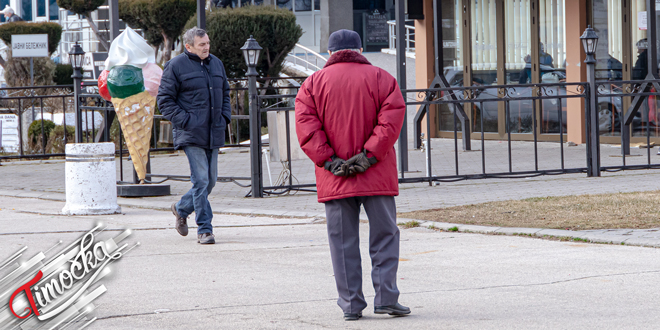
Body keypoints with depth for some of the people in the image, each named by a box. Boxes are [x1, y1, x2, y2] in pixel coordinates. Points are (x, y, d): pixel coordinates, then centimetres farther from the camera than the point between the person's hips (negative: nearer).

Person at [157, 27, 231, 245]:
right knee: (201, 180, -11)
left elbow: (225, 93, 26)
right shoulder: (175, 67, -4)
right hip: (191, 134, -6)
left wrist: (225, 117, 11)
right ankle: (204, 229, -6)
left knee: (210, 180, 10)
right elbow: (165, 100, -5)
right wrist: (184, 120, -14)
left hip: (214, 135, 6)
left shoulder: (216, 64, 15)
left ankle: (181, 209, 34)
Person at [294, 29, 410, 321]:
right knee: (384, 235, 7)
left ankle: (350, 304, 6)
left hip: (334, 181, 1)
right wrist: (369, 156, -12)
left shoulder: (313, 83, 6)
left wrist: (330, 161, -9)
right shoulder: (381, 78, 4)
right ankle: (386, 297, 0)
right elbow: (392, 119, -9)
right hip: (377, 177, -1)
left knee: (343, 241, 6)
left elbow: (306, 125, -6)